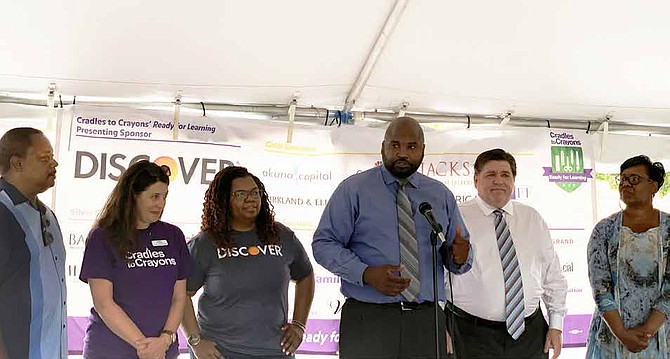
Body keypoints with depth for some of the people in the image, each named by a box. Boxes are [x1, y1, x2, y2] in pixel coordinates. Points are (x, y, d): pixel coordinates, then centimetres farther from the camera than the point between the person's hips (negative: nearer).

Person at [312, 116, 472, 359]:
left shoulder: (442, 195, 12)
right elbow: (323, 244, -4)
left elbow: (455, 255, 15)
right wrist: (366, 273, -19)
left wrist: (459, 257, -10)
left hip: (427, 321, 3)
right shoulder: (353, 189, 1)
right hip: (367, 320, -3)